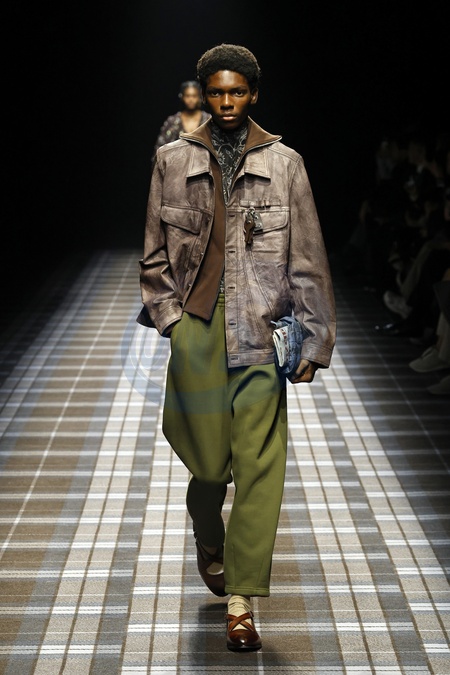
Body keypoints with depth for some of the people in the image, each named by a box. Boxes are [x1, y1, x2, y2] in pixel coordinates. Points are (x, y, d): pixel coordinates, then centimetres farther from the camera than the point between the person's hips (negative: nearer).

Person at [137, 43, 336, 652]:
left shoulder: (284, 164, 5)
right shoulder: (173, 161, 8)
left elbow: (307, 259, 5)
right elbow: (155, 253, 12)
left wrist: (313, 341, 2)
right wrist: (168, 316, 2)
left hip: (260, 333, 0)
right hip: (196, 330, 1)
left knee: (259, 466, -5)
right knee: (209, 464, 7)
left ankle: (240, 600, 4)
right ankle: (209, 548, 39)